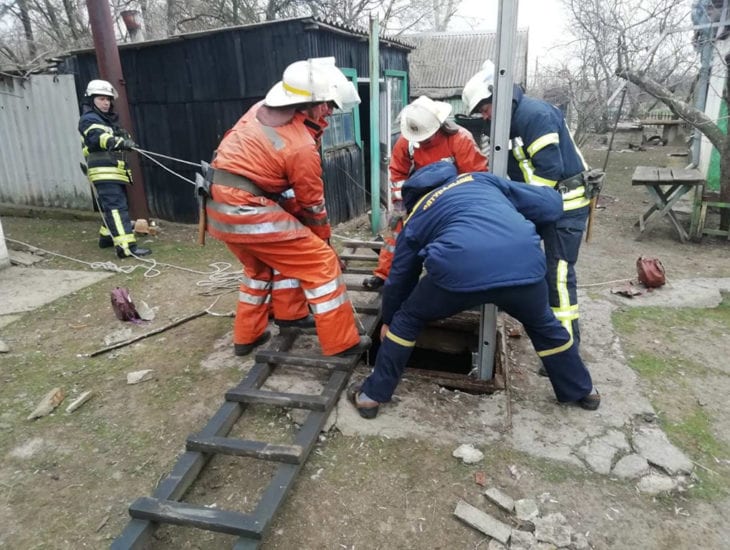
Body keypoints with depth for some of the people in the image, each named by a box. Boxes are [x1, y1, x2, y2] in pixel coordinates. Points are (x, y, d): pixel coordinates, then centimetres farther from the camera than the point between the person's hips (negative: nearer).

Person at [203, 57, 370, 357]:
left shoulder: (262, 109, 9)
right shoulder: (301, 147, -14)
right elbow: (312, 202, -2)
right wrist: (323, 238, 15)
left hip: (218, 206, 9)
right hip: (247, 212, -9)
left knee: (263, 264, 29)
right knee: (321, 263, -2)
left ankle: (246, 336, 38)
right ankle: (342, 343, 4)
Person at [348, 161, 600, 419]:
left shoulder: (416, 217, 29)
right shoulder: (482, 179, 32)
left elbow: (399, 277, 36)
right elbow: (551, 204, 29)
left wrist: (387, 320, 51)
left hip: (459, 269, -2)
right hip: (525, 263, 3)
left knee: (407, 319, 26)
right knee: (543, 324, 34)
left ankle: (372, 395, 34)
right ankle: (581, 391, 52)